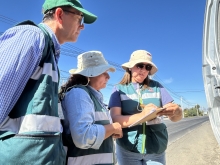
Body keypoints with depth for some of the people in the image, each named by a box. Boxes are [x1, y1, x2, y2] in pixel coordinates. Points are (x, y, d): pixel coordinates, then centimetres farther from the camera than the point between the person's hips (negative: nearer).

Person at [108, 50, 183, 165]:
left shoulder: (156, 86, 2)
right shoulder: (119, 89, -3)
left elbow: (177, 117, -1)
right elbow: (115, 119, -13)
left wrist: (176, 111, -25)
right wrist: (141, 115, -29)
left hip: (156, 149, 2)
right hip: (128, 149, -1)